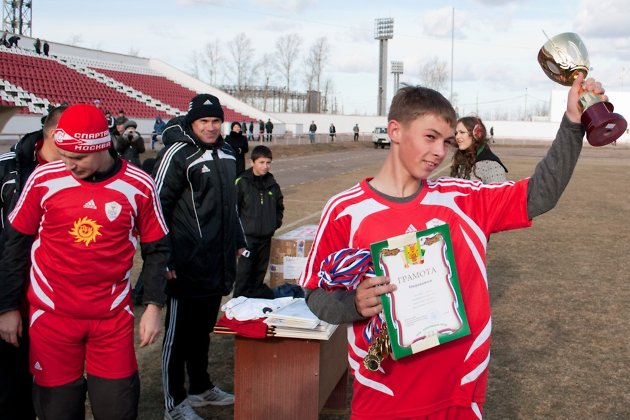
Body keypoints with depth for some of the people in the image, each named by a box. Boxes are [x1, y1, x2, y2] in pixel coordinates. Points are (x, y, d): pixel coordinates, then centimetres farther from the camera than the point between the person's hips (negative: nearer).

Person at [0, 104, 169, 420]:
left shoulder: (139, 186, -6)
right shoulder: (43, 179, -7)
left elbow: (156, 249, 4)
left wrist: (153, 306, -1)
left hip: (113, 316, 0)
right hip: (51, 314, 0)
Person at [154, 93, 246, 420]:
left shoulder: (226, 153, 13)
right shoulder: (177, 153, -11)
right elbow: (159, 206, -14)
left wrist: (238, 242, 22)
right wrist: (165, 259, -17)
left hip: (217, 263, 7)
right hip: (187, 266, -7)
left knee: (203, 329, 19)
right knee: (178, 334, 4)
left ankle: (201, 387, 34)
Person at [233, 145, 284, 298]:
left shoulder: (272, 183, 7)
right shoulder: (242, 182, -9)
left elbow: (279, 205, 21)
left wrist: (276, 222, 10)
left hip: (266, 235, 5)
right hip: (247, 235, -5)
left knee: (261, 269, 12)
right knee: (244, 270, -4)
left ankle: (256, 296, 24)